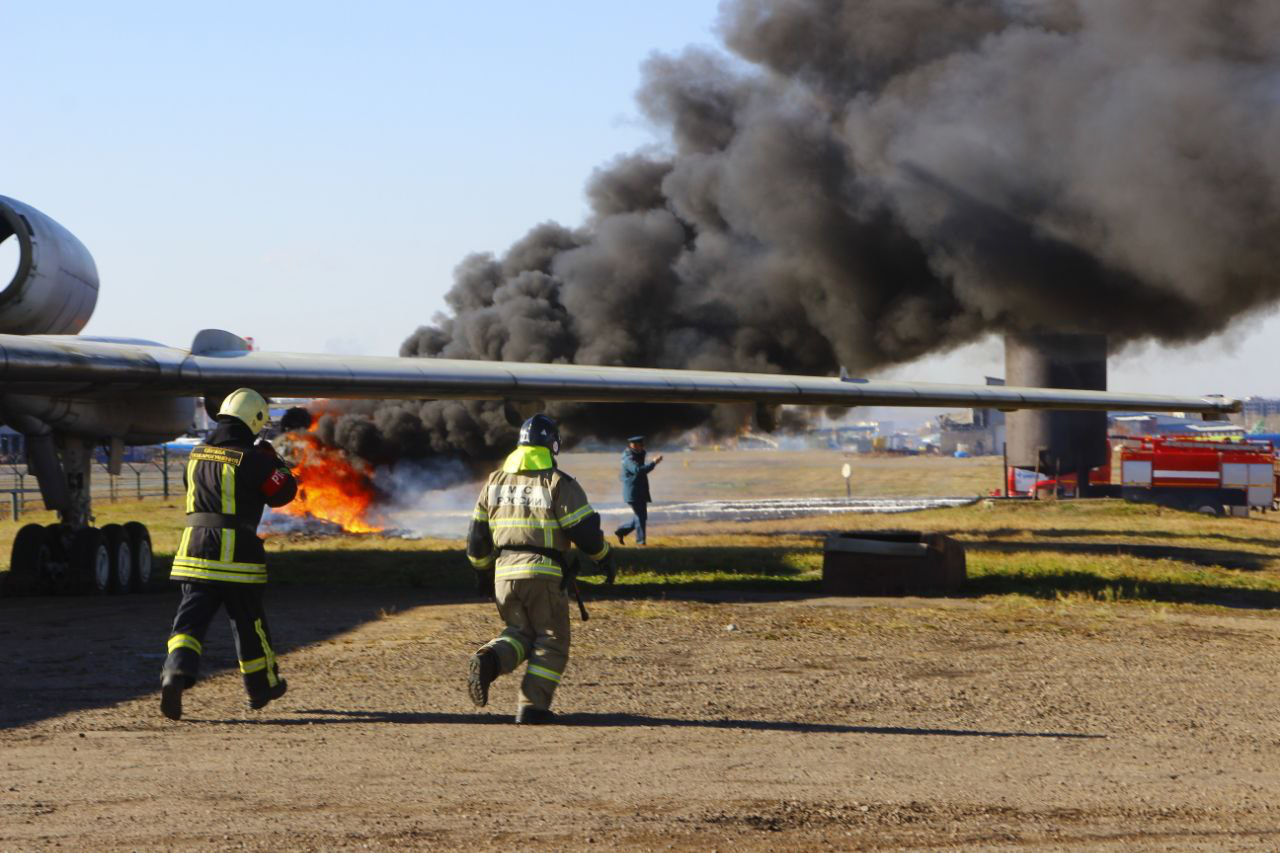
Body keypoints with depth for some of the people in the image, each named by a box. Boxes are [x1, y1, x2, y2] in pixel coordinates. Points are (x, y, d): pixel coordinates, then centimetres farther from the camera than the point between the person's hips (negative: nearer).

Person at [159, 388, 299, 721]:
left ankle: (176, 673, -27)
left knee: (190, 619, -1)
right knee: (249, 622, 13)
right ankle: (262, 686, 29)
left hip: (195, 550, 4)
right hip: (236, 553, -4)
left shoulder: (197, 454, 9)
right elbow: (284, 492, 0)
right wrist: (272, 459, 16)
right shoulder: (252, 459, -10)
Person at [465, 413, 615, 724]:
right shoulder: (559, 483, -5)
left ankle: (489, 659, -13)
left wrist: (481, 571, 28)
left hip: (504, 572, 5)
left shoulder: (496, 482, 11)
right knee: (551, 640, 6)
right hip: (544, 572, -5)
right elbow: (586, 528, -7)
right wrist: (604, 557, 9)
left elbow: (477, 533, 15)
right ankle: (532, 706, -2)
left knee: (520, 632, 18)